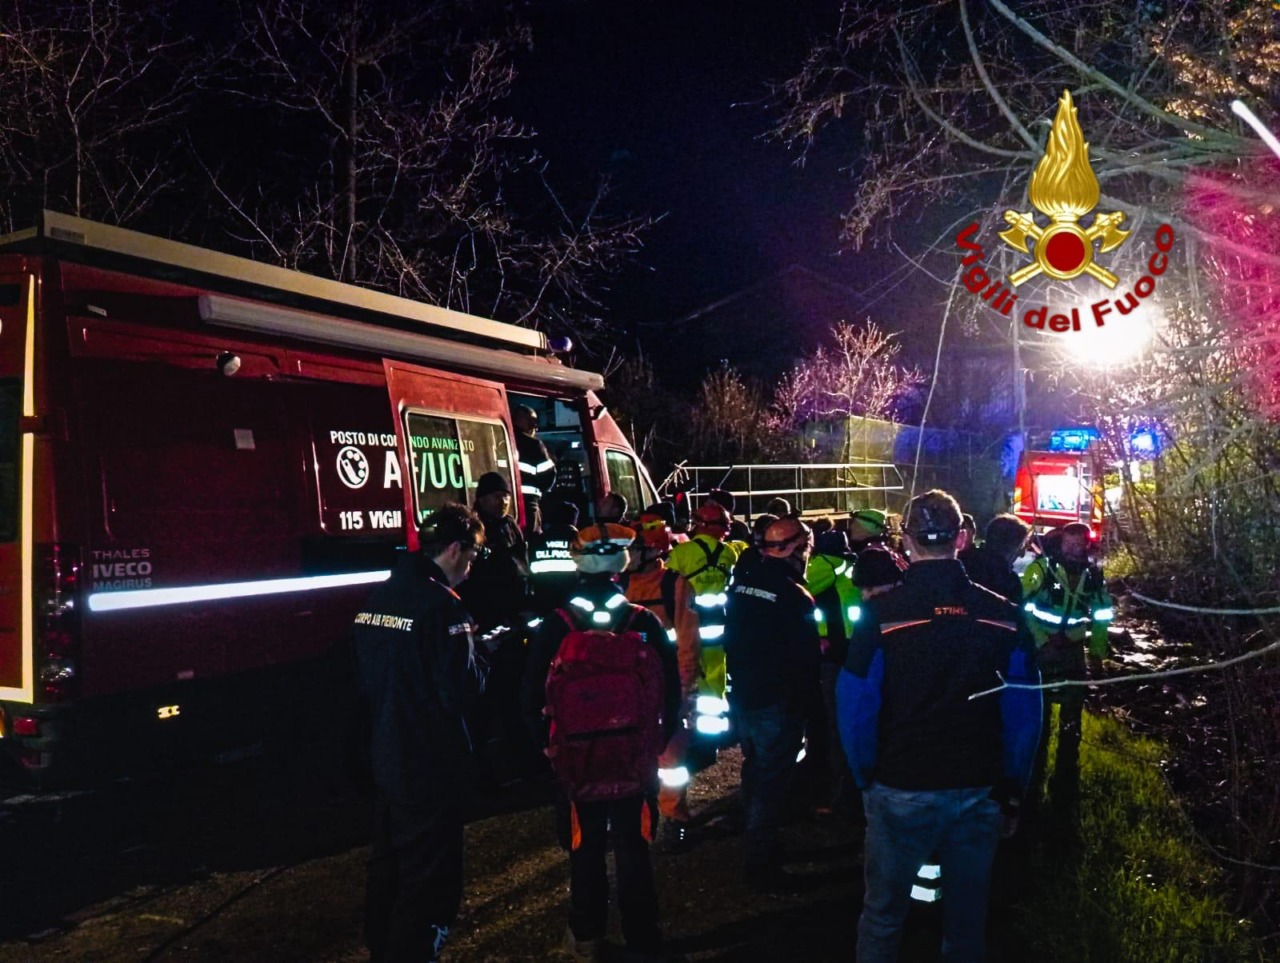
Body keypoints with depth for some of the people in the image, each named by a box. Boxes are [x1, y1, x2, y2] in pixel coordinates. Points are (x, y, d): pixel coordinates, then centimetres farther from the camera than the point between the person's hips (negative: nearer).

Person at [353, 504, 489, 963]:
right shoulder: (441, 603, -20)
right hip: (431, 765, -9)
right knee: (430, 878, 4)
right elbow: (461, 688, -24)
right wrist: (481, 655, -4)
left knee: (388, 864, 24)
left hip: (385, 757, 9)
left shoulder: (378, 597, 5)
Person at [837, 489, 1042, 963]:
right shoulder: (1003, 614, -6)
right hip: (979, 793, 3)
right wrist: (1012, 791, 9)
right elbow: (1025, 716, -1)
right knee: (967, 917, 18)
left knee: (883, 914, 13)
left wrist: (867, 779, 3)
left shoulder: (880, 614, -14)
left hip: (901, 791, -2)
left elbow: (855, 709, -11)